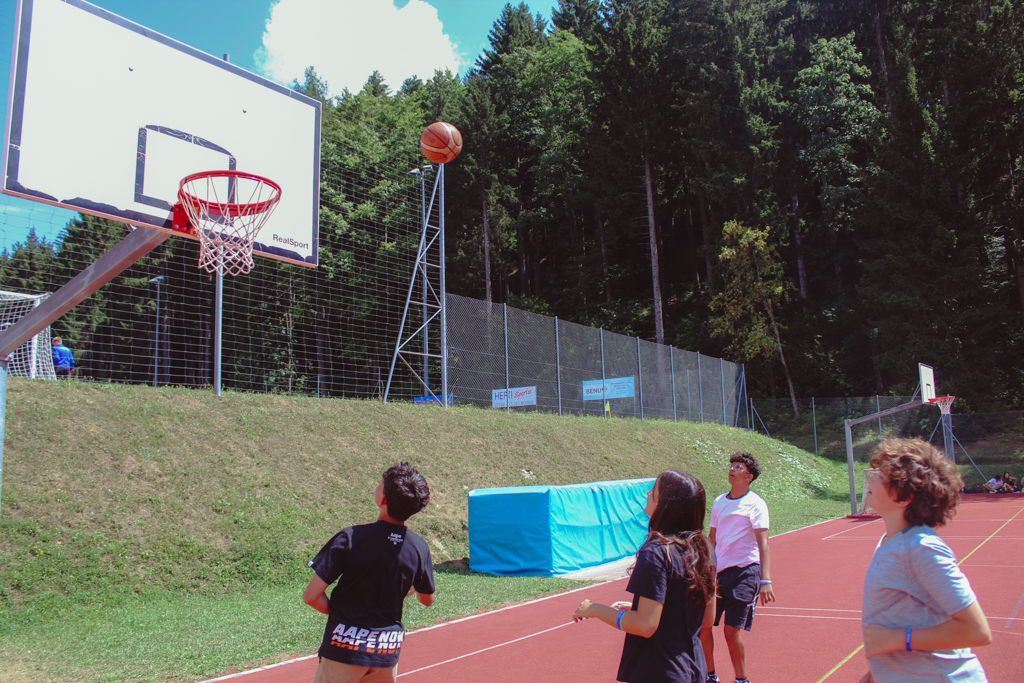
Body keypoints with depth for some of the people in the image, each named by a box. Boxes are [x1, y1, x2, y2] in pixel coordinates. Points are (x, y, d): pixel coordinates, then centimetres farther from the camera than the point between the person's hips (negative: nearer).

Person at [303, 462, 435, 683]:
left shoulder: (350, 538, -17)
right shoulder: (420, 548, -7)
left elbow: (311, 596, -13)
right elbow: (427, 599, 10)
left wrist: (338, 613, 4)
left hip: (344, 648, -3)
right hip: (389, 651, 3)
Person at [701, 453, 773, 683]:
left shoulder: (755, 504, -6)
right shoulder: (719, 502, 11)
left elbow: (763, 544, -14)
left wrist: (765, 580, -23)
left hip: (745, 571, -6)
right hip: (718, 570, 6)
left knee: (732, 629, -8)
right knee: (702, 624, 4)